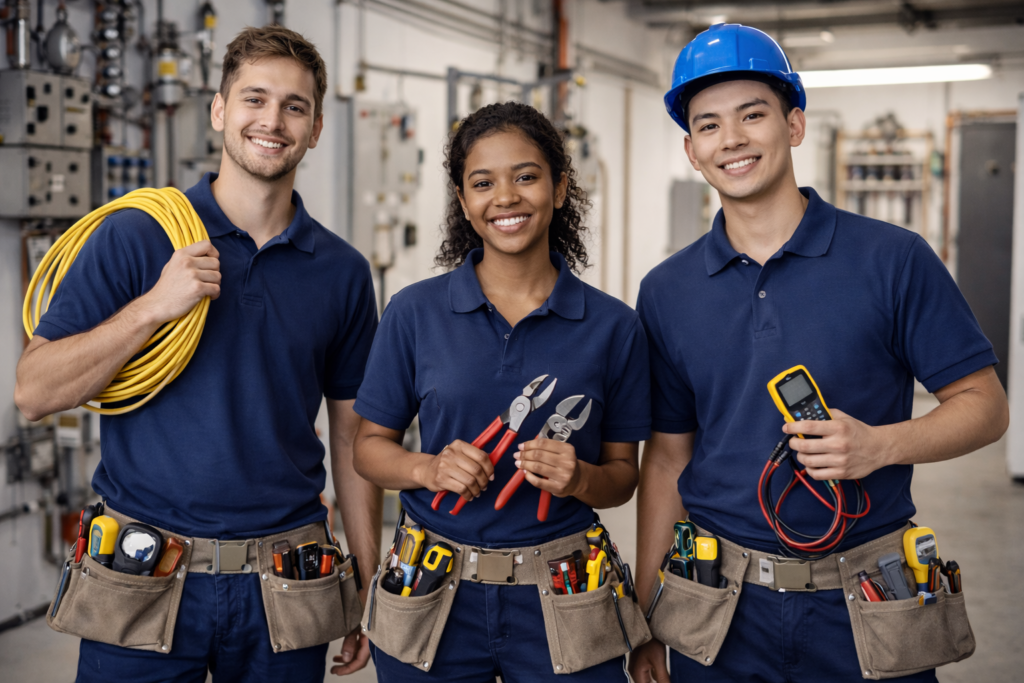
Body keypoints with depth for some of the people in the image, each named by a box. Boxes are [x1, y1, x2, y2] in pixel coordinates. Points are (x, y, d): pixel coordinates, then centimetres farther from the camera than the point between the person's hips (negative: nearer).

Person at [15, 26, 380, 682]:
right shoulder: (134, 237, -3)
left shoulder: (343, 272, 4)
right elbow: (34, 392, -7)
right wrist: (153, 307, -19)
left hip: (284, 590, 2)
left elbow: (352, 436, 8)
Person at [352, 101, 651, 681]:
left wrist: (579, 478, -18)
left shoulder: (613, 326, -2)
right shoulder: (414, 313, -2)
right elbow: (371, 446, 4)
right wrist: (429, 468, -16)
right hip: (436, 596, 1)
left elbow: (623, 473, 4)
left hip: (560, 602, 0)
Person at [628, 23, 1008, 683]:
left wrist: (879, 444, -22)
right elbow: (667, 457, 6)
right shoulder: (667, 292, 2)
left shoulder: (894, 260, -6)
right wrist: (646, 621, 5)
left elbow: (984, 404, -2)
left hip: (866, 609, -1)